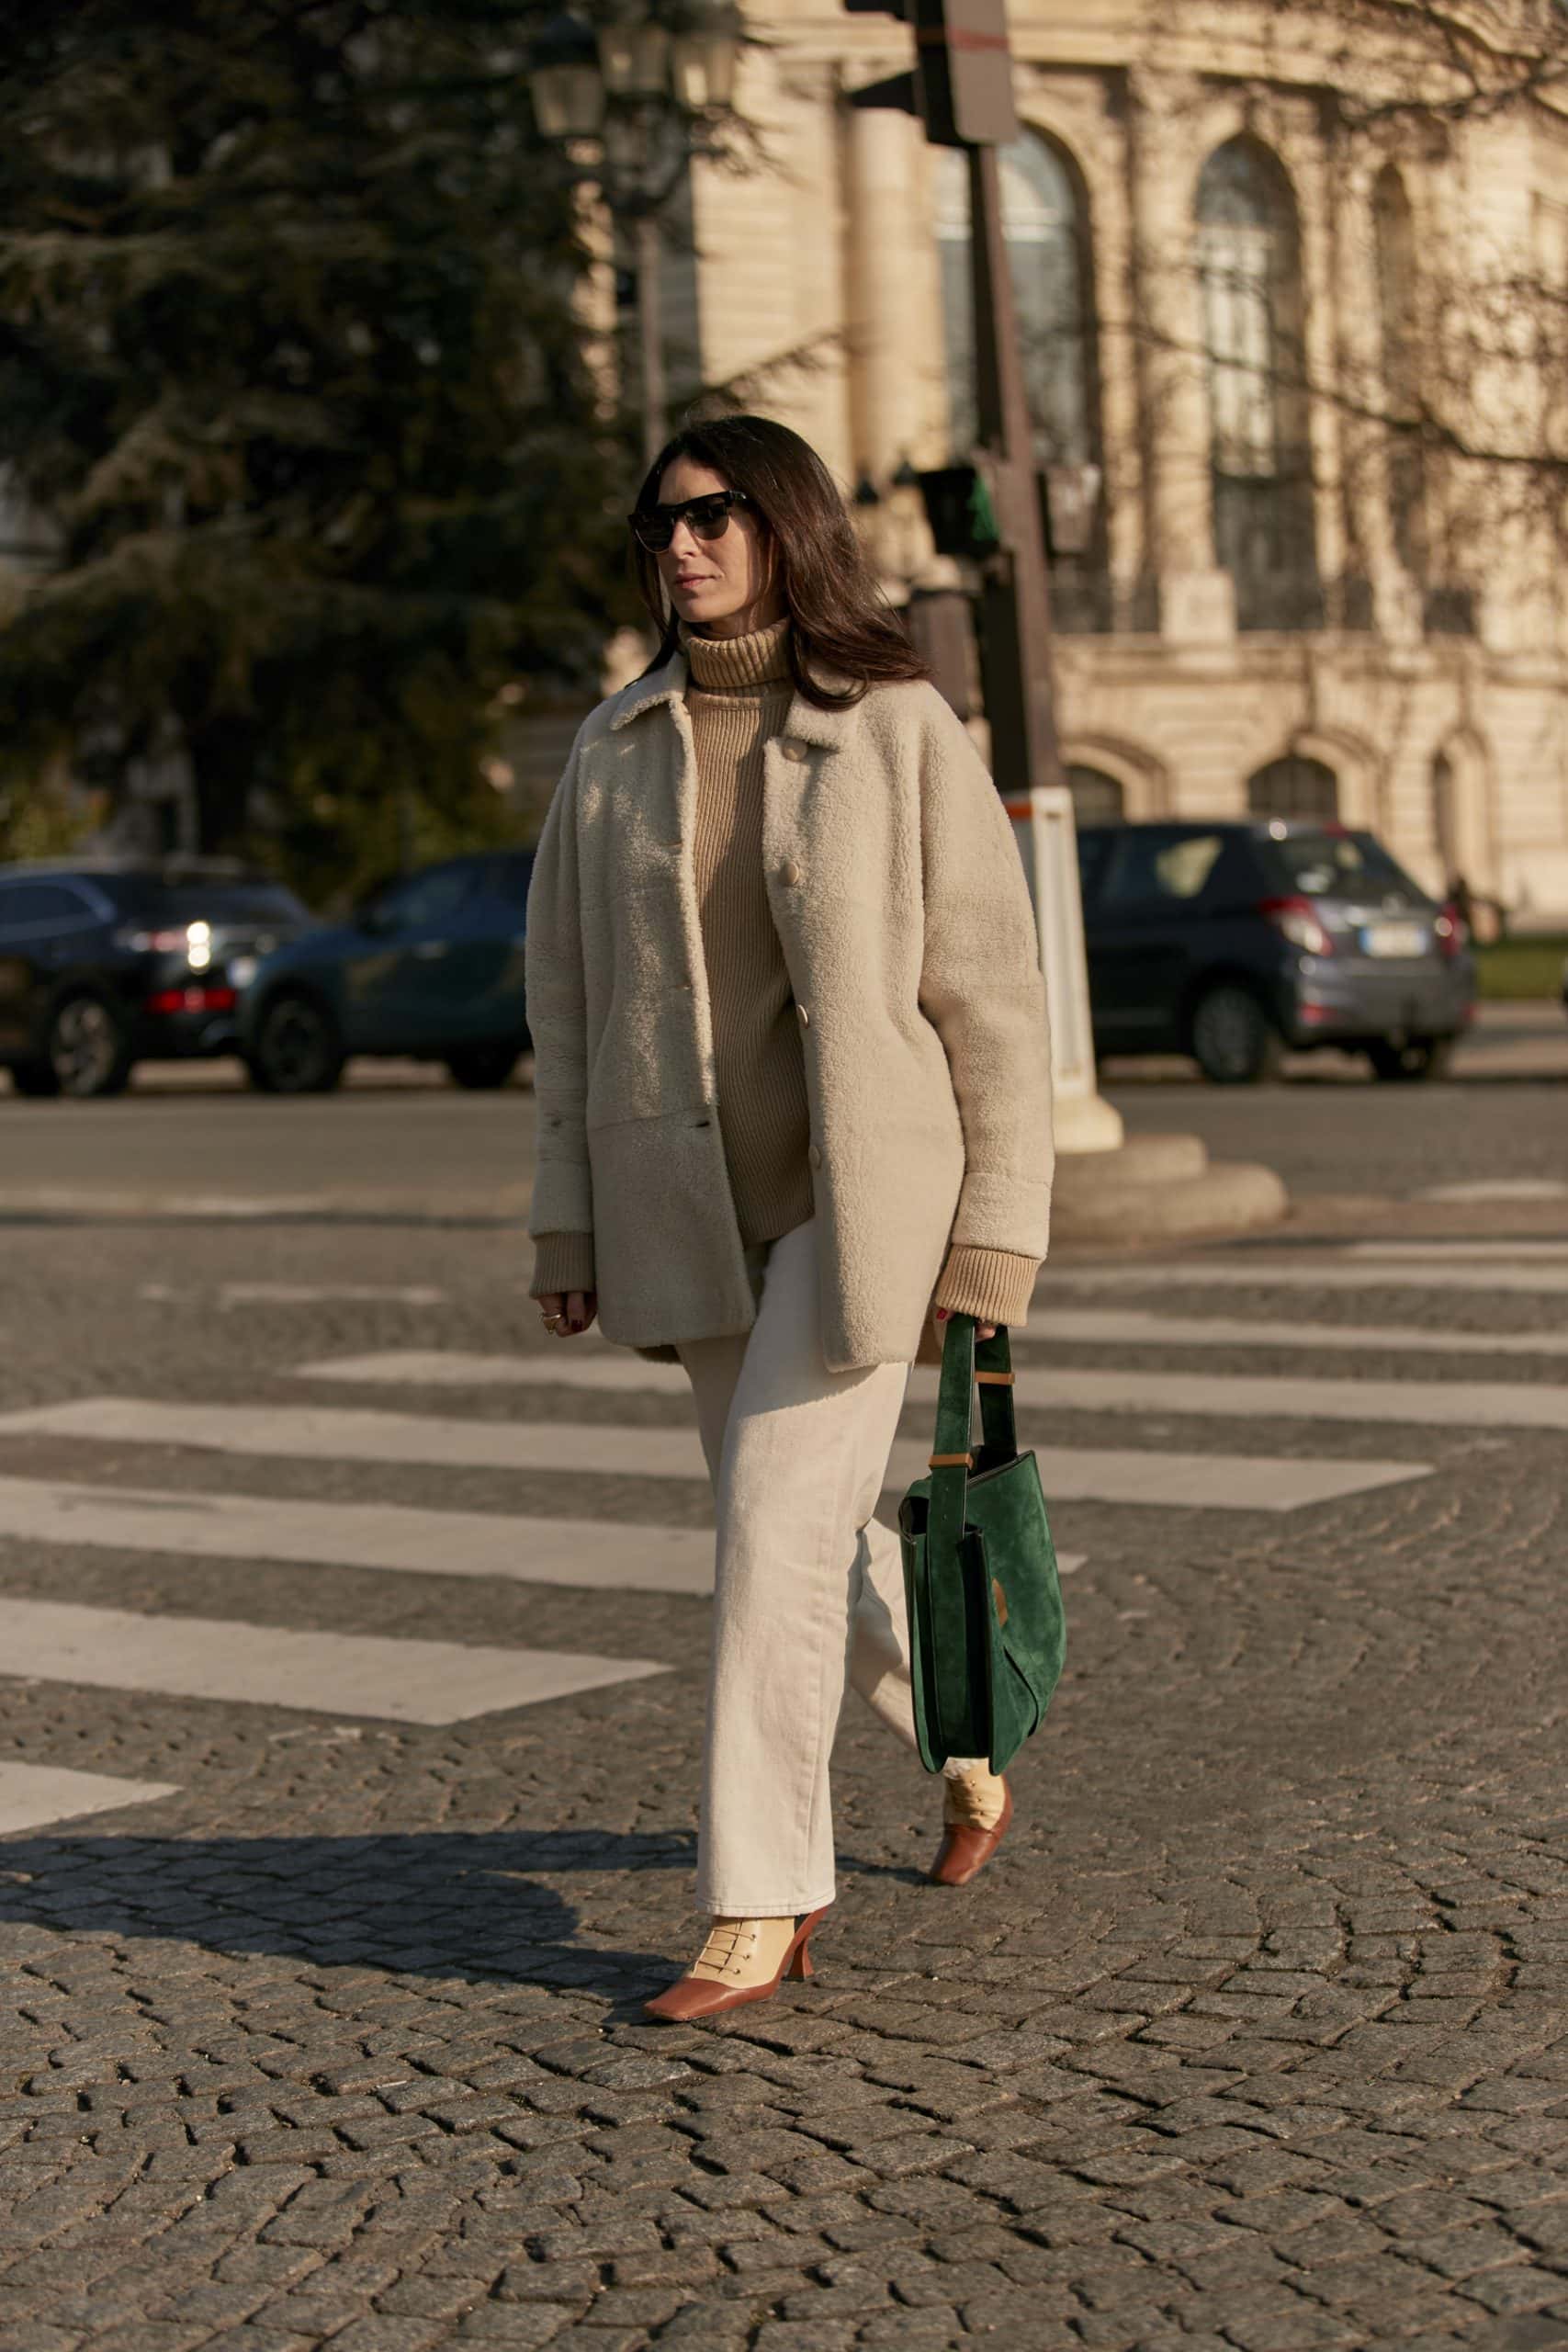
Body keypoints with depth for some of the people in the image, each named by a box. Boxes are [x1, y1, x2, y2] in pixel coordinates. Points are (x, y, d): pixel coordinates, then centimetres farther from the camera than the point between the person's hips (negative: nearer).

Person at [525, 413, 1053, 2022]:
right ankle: (972, 1738, 44)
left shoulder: (901, 732, -7)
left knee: (778, 1535, -10)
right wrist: (566, 1227, 5)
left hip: (865, 1197, -5)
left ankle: (757, 1911, 0)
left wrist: (994, 1242, -9)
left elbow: (991, 996, -6)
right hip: (691, 1212, 5)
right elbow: (570, 996, 8)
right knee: (802, 1525, 16)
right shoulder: (615, 747, 5)